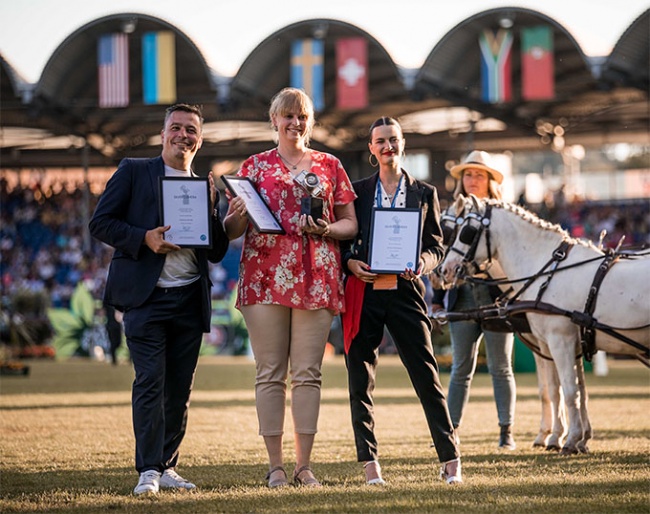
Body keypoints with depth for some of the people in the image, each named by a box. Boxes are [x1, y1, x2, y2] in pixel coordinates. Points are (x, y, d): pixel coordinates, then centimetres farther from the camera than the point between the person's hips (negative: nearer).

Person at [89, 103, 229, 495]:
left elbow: (217, 253, 10)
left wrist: (211, 210, -5)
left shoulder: (207, 187, 15)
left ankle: (167, 466, 13)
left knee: (180, 389, 5)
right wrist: (144, 238, -15)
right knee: (150, 382, -10)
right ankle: (148, 471, -8)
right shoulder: (134, 172, 5)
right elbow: (101, 223, -1)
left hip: (190, 298, 4)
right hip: (146, 296, -4)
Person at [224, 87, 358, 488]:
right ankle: (275, 465, 3)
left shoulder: (330, 166, 14)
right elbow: (232, 228, 9)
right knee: (270, 374, -1)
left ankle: (304, 465, 5)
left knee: (308, 375, 0)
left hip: (316, 278, 1)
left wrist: (327, 229, -8)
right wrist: (238, 215, -14)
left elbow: (350, 223, 12)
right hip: (265, 275, 0)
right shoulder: (255, 166, 11)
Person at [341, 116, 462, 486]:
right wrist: (351, 263, -9)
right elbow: (343, 240, 11)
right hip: (364, 292, 1)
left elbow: (437, 247, 10)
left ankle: (451, 460, 0)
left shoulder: (424, 193, 11)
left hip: (405, 291, -1)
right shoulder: (358, 191, 10)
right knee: (360, 382, 0)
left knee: (427, 377, -4)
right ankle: (370, 463, 6)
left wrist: (422, 263, -11)